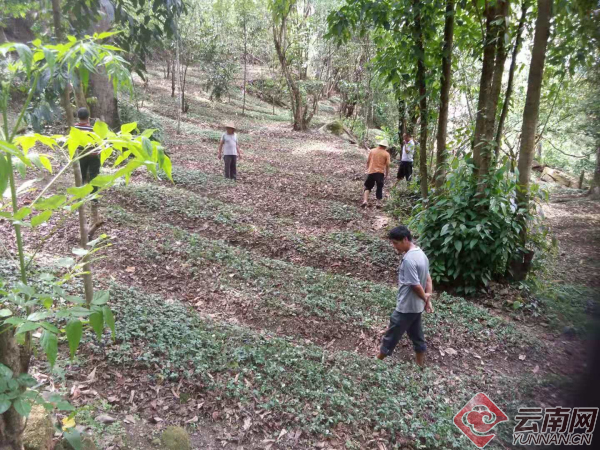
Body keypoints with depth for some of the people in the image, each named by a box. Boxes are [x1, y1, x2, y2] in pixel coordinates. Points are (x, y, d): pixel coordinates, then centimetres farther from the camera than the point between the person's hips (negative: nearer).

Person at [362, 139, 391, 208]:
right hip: (380, 172, -1)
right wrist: (386, 174, 6)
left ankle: (365, 201, -5)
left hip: (371, 172, 1)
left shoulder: (372, 151, 4)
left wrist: (367, 169, 19)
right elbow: (387, 165, -4)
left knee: (368, 187, 11)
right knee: (379, 188, 12)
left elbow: (368, 161, 6)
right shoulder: (386, 154, -1)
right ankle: (379, 203, 14)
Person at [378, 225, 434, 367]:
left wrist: (424, 298, -6)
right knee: (416, 333, 21)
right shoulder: (421, 254, 4)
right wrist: (428, 300, 7)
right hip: (417, 306, 9)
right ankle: (420, 363, 34)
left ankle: (378, 360, 23)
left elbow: (415, 285, -24)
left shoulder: (408, 259, -27)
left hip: (406, 306, -9)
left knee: (392, 334, 7)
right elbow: (428, 279, 8)